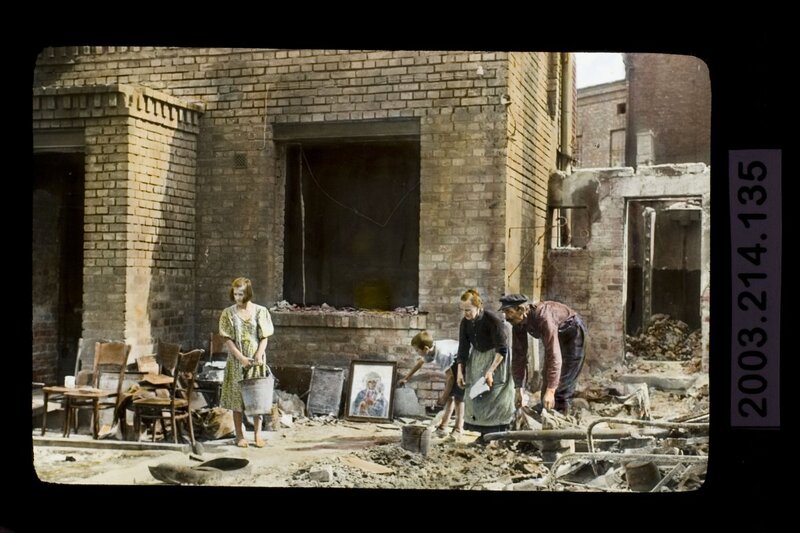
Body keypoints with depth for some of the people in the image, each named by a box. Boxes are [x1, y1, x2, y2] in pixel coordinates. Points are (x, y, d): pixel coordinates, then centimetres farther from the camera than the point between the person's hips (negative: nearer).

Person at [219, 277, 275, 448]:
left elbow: (264, 337, -1)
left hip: (257, 361, 0)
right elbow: (228, 340, -4)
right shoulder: (228, 313, -1)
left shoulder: (260, 311, 0)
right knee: (237, 397, 3)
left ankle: (257, 434, 11)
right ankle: (239, 435, 11)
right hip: (236, 361, 0)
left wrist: (258, 355, -16)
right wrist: (241, 358, -15)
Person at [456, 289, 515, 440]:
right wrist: (460, 372, -8)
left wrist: (491, 371, -29)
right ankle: (484, 434, 7)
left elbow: (502, 349, -25)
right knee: (475, 394, 1)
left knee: (494, 396, -11)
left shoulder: (493, 320, -27)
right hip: (478, 356, 6)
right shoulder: (465, 322, -10)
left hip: (497, 358, -6)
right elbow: (463, 348, -3)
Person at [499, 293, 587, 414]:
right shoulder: (518, 324, -18)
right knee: (547, 374, 11)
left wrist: (551, 391, -48)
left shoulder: (543, 317, -41)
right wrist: (519, 389, -11)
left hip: (572, 331, -8)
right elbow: (519, 354, -10)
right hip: (555, 335, 8)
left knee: (564, 380, -13)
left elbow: (554, 354, -44)